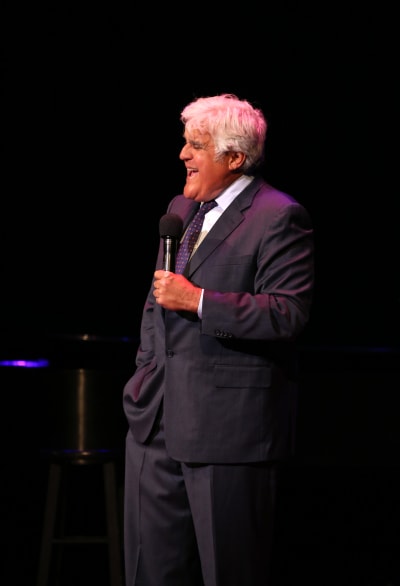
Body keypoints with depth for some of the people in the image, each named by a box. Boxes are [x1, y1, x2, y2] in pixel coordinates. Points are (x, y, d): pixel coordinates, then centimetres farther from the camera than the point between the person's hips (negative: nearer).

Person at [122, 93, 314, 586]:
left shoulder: (279, 218, -10)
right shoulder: (180, 209, 16)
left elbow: (289, 314, -21)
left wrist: (197, 300, -21)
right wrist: (146, 376, 19)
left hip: (230, 426, -8)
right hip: (158, 423, 8)